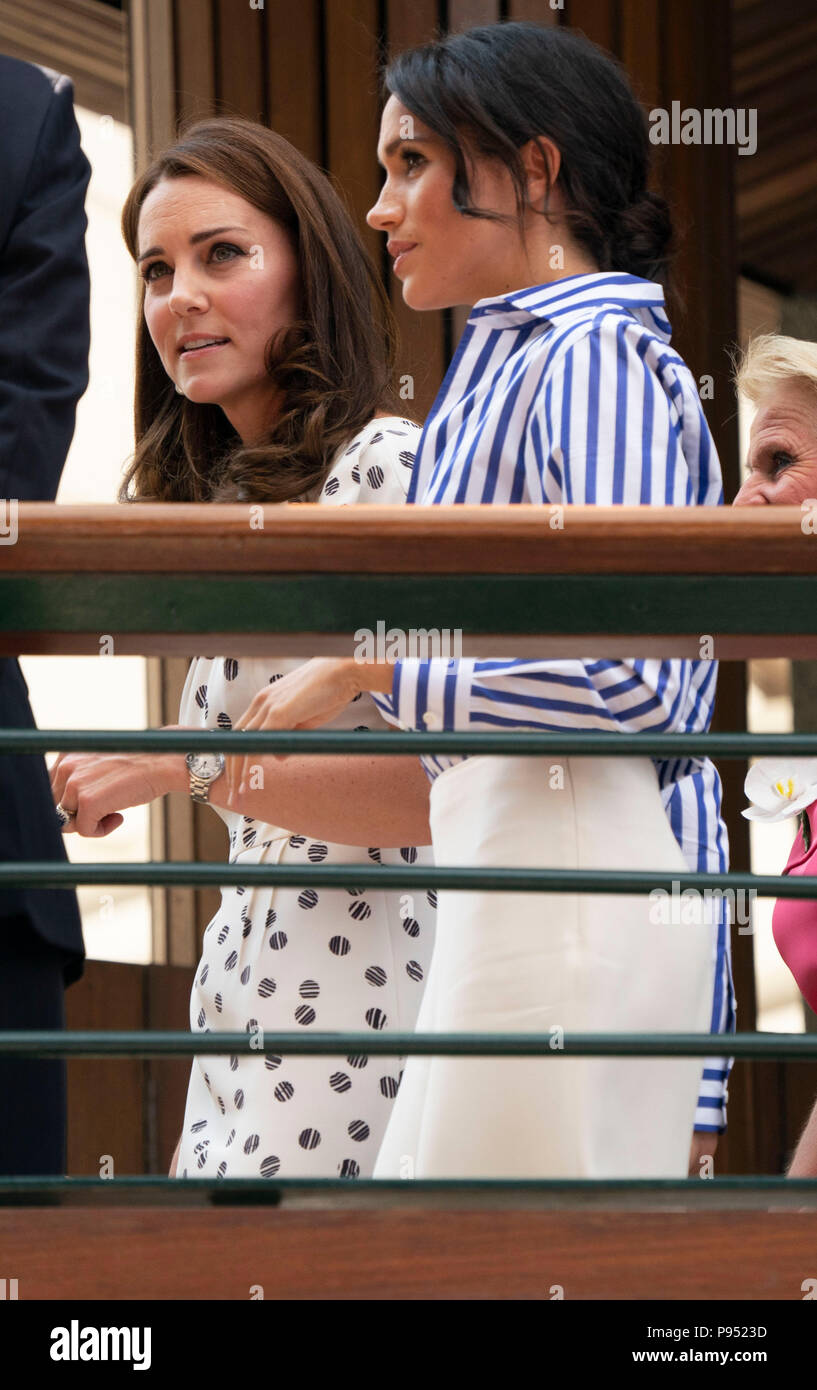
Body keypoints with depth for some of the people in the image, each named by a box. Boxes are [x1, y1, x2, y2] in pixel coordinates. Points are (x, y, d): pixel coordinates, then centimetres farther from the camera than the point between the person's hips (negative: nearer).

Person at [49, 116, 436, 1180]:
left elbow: (449, 781, -15)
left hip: (364, 983, -8)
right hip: (247, 981, 8)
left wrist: (190, 768, -15)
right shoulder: (221, 500, 20)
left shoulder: (387, 465, -6)